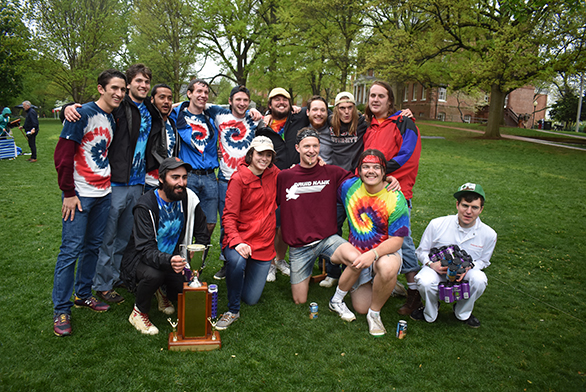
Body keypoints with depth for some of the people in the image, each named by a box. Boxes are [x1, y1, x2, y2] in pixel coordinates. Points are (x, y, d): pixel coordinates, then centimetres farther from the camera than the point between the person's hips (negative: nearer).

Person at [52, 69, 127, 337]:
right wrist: (68, 192, -13)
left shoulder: (112, 119, 11)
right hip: (80, 194, -7)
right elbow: (63, 154, -14)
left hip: (103, 194, 7)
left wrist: (108, 183, 11)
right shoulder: (83, 114, -12)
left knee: (93, 246, 14)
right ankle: (61, 310, 9)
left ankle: (83, 295, 30)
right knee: (71, 250, -3)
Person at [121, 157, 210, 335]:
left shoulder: (189, 199, -9)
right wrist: (168, 261, -50)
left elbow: (202, 236, 2)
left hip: (173, 258, 5)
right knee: (153, 274, -37)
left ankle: (165, 296, 18)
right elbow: (145, 249, -30)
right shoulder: (146, 205, -22)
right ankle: (139, 312, -5)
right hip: (142, 259, -4)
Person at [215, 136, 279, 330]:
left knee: (251, 299, 4)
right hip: (241, 239, -4)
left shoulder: (273, 174, 5)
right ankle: (233, 310, -14)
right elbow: (229, 215, -14)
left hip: (264, 243, 4)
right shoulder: (239, 179, -9)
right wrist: (237, 241, -29)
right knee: (236, 261, -40)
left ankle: (251, 273, 39)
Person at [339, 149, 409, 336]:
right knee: (360, 308, 0)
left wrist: (373, 254, -37)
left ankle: (375, 313, -12)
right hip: (357, 254, 4)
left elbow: (396, 240, -19)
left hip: (385, 252, -3)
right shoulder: (349, 187, -6)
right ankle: (383, 287, 34)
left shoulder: (396, 198, -16)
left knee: (387, 268, -41)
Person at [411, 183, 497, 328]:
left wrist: (468, 268, -15)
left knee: (479, 279, -32)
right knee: (425, 282, -35)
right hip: (437, 269, -2)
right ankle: (430, 313, 2)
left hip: (465, 273, 2)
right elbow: (422, 250, 0)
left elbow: (483, 261, 8)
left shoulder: (489, 234, -8)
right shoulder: (437, 224, -14)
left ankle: (463, 313, 1)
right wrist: (431, 264, -23)